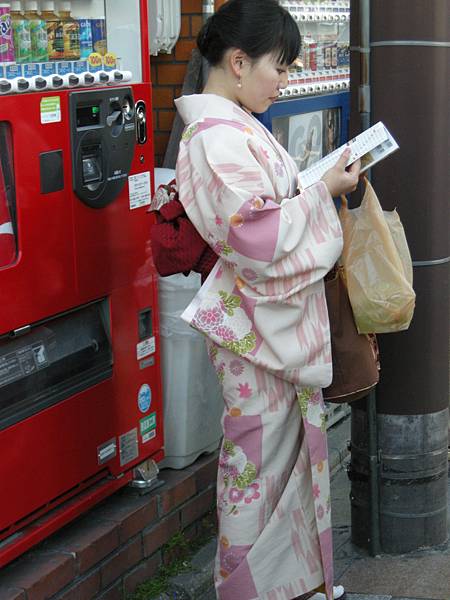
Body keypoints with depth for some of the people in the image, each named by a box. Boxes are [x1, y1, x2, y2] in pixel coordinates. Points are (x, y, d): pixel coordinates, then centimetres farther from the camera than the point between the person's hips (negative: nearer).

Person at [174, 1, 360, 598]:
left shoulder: (234, 125, 11)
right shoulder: (219, 138, -22)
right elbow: (262, 237, -26)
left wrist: (319, 184, 8)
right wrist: (323, 192, -16)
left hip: (282, 317, 10)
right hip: (257, 324, -10)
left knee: (289, 445, 19)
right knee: (260, 456, 4)